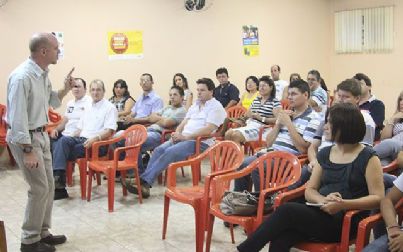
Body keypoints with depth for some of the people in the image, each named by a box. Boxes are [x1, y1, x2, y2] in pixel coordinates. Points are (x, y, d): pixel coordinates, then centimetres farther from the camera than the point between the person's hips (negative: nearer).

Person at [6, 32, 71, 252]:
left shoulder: (43, 74, 5)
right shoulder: (22, 77, -23)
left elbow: (50, 102, 19)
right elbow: (18, 117, -24)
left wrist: (65, 90, 1)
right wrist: (28, 151, -24)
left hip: (41, 134, 9)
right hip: (25, 137, -9)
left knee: (48, 185, 13)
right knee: (40, 188, -5)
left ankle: (42, 233, 25)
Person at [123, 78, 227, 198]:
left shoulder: (216, 107, -4)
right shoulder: (195, 105, 22)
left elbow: (208, 130, -17)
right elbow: (184, 122, 20)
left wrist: (185, 137, -19)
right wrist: (177, 133, -4)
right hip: (184, 138, 8)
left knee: (170, 152, -28)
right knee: (159, 149, -16)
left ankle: (144, 181, -30)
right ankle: (144, 183, -24)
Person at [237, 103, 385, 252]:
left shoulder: (368, 157, -3)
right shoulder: (325, 154, 14)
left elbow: (378, 198, -9)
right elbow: (309, 190, 12)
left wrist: (343, 205, -23)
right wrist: (323, 200, -11)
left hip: (346, 221, -5)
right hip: (320, 214, 5)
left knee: (286, 210, -26)